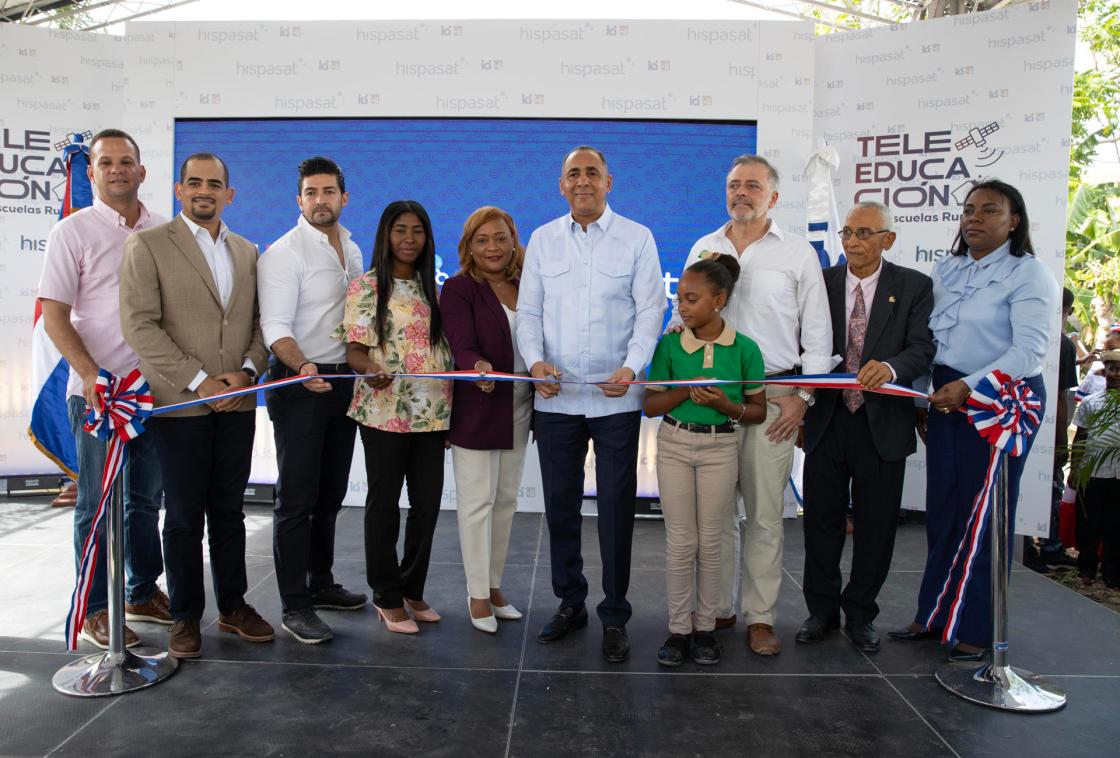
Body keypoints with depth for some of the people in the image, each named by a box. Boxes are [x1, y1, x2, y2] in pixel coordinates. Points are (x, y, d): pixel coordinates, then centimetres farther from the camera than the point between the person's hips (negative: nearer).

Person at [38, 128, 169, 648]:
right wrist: (92, 376, -16)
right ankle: (96, 610, 18)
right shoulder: (73, 231, -3)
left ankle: (142, 594, 29)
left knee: (146, 498, 14)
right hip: (98, 390, -4)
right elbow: (54, 315, -6)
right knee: (98, 503, 4)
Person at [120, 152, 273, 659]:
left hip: (237, 403, 4)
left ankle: (233, 606, 25)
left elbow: (260, 321, 11)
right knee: (184, 516, 7)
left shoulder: (246, 252, 12)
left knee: (229, 510, 13)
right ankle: (185, 617, 21)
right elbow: (139, 324, -11)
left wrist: (248, 370, -7)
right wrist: (199, 381, -15)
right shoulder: (148, 245, -3)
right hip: (180, 404, -4)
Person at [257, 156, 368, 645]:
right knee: (297, 498, -3)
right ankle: (295, 606, 6)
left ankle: (320, 583, 29)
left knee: (330, 494, 15)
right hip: (298, 383, -7)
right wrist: (302, 367, -37)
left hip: (343, 381, 7)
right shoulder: (283, 253, -10)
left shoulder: (353, 250, 12)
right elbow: (276, 327, -19)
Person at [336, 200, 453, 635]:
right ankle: (387, 597, 19)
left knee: (428, 501, 7)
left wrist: (451, 405, 9)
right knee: (384, 502, 6)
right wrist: (371, 369, -29)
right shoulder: (366, 286, -2)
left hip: (432, 412, 5)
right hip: (384, 411, -5)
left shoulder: (431, 288, 13)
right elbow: (353, 349, -6)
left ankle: (413, 589, 24)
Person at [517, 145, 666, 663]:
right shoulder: (542, 240, 10)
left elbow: (649, 311, -2)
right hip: (555, 397, 3)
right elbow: (528, 310, 8)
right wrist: (535, 359, -11)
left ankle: (614, 616, 18)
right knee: (560, 505, 11)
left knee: (616, 509, 4)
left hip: (616, 397, -2)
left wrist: (631, 368, -19)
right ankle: (569, 602, 28)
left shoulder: (637, 238, 3)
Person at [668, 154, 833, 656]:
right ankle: (717, 608, 21)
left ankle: (760, 617, 15)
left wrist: (803, 396, -4)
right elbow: (684, 317, 15)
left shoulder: (798, 254, 4)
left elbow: (817, 332, 4)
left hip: (773, 397, -2)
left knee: (764, 511, 3)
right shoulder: (703, 248, 12)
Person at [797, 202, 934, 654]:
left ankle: (861, 614, 28)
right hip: (827, 420, 1)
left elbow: (922, 349, -9)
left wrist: (890, 367, -31)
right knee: (821, 520, 9)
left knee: (876, 525, 10)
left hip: (882, 424, -1)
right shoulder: (820, 282, 5)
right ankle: (822, 611, 26)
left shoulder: (914, 286, 1)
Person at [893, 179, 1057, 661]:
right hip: (947, 396, 5)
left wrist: (971, 387, -27)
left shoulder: (1028, 274, -7)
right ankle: (934, 614, 21)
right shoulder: (946, 270, 12)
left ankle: (978, 629, 15)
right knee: (942, 507, 9)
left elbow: (1029, 348, -17)